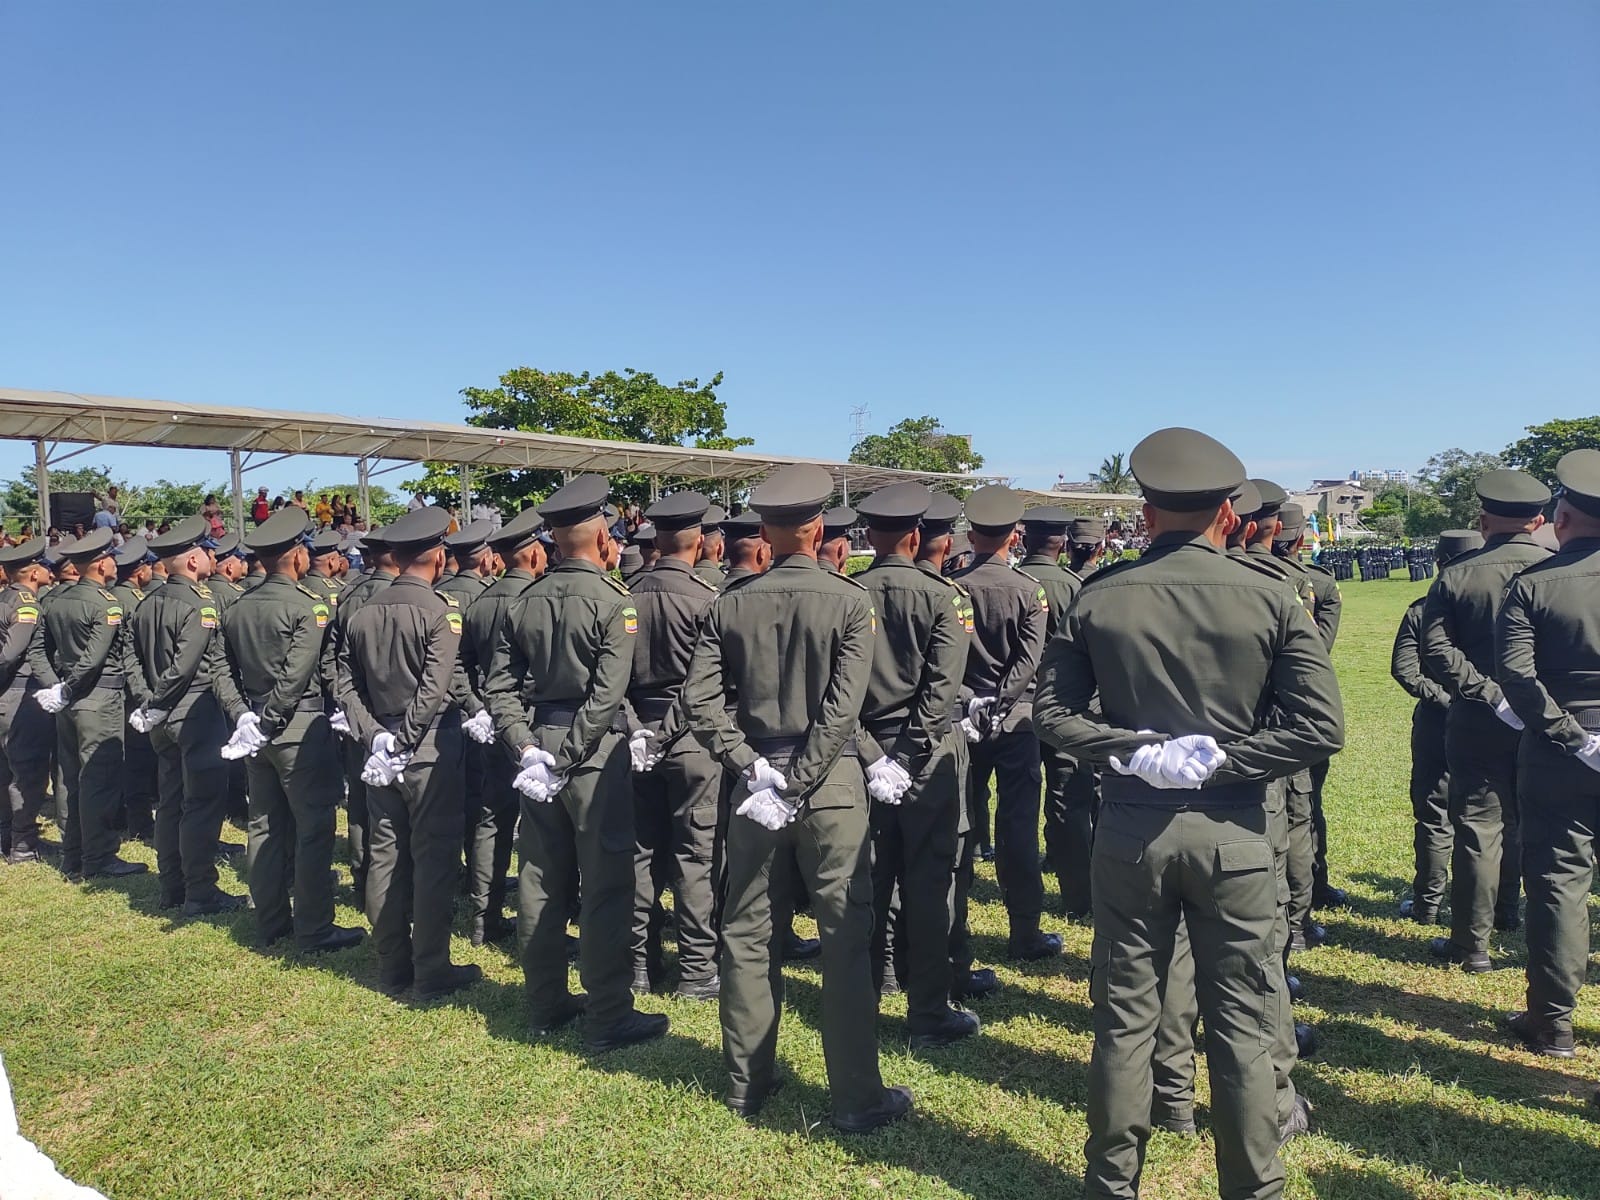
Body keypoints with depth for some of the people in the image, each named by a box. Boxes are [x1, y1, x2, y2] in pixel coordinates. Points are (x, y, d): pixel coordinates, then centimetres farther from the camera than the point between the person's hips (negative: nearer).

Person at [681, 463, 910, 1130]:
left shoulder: (730, 604, 0)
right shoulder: (849, 601, -8)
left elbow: (700, 699, -6)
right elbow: (842, 708, -16)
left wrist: (752, 769, -7)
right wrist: (796, 786, -14)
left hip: (757, 776, 3)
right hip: (829, 782, -3)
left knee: (748, 933, 13)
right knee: (844, 939, 5)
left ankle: (746, 1083, 26)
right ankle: (857, 1098, 13)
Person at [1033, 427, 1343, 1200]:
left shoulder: (1098, 598, -4)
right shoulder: (1271, 600, -5)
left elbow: (1052, 714, -4)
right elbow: (1321, 726, -8)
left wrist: (1130, 751, -8)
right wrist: (1223, 762, -8)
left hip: (1130, 830, 1)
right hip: (1231, 832, 0)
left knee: (1124, 1017, 13)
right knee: (1242, 1024, 12)